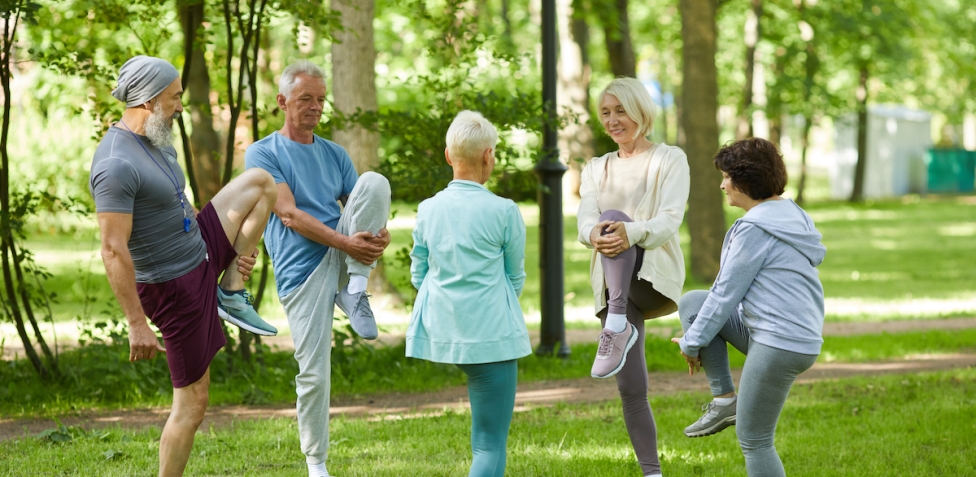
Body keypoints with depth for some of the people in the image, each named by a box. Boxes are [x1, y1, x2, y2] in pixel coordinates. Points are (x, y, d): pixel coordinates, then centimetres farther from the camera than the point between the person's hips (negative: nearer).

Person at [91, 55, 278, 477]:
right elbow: (113, 251, -29)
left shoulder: (159, 143, 5)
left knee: (260, 183, 11)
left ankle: (232, 294, 9)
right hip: (174, 287, -9)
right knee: (192, 402, -4)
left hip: (201, 251, 9)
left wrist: (238, 246, 13)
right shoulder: (116, 165, -27)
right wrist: (137, 324, -30)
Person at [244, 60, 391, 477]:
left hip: (344, 254, 4)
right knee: (313, 373, -6)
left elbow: (365, 205, 10)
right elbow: (289, 214, -12)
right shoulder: (263, 154, 0)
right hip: (301, 270, -4)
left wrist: (380, 235, -15)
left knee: (375, 181, -18)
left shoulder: (335, 155, 17)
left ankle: (355, 290, -17)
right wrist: (347, 243, -22)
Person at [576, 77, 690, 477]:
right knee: (631, 388, -6)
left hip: (655, 272, -4)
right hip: (613, 282, 4)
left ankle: (617, 326, -45)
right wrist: (594, 235, -26)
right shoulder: (596, 169, 18)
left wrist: (632, 232, -32)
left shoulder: (670, 159, 6)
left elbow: (670, 219, -9)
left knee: (614, 215, -32)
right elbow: (585, 221, 0)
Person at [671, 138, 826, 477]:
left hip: (780, 345, -10)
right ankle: (725, 399, 8)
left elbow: (726, 295, -12)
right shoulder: (789, 214, 15)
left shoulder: (756, 229, -16)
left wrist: (692, 343, 0)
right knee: (692, 303, 11)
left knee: (753, 440, -1)